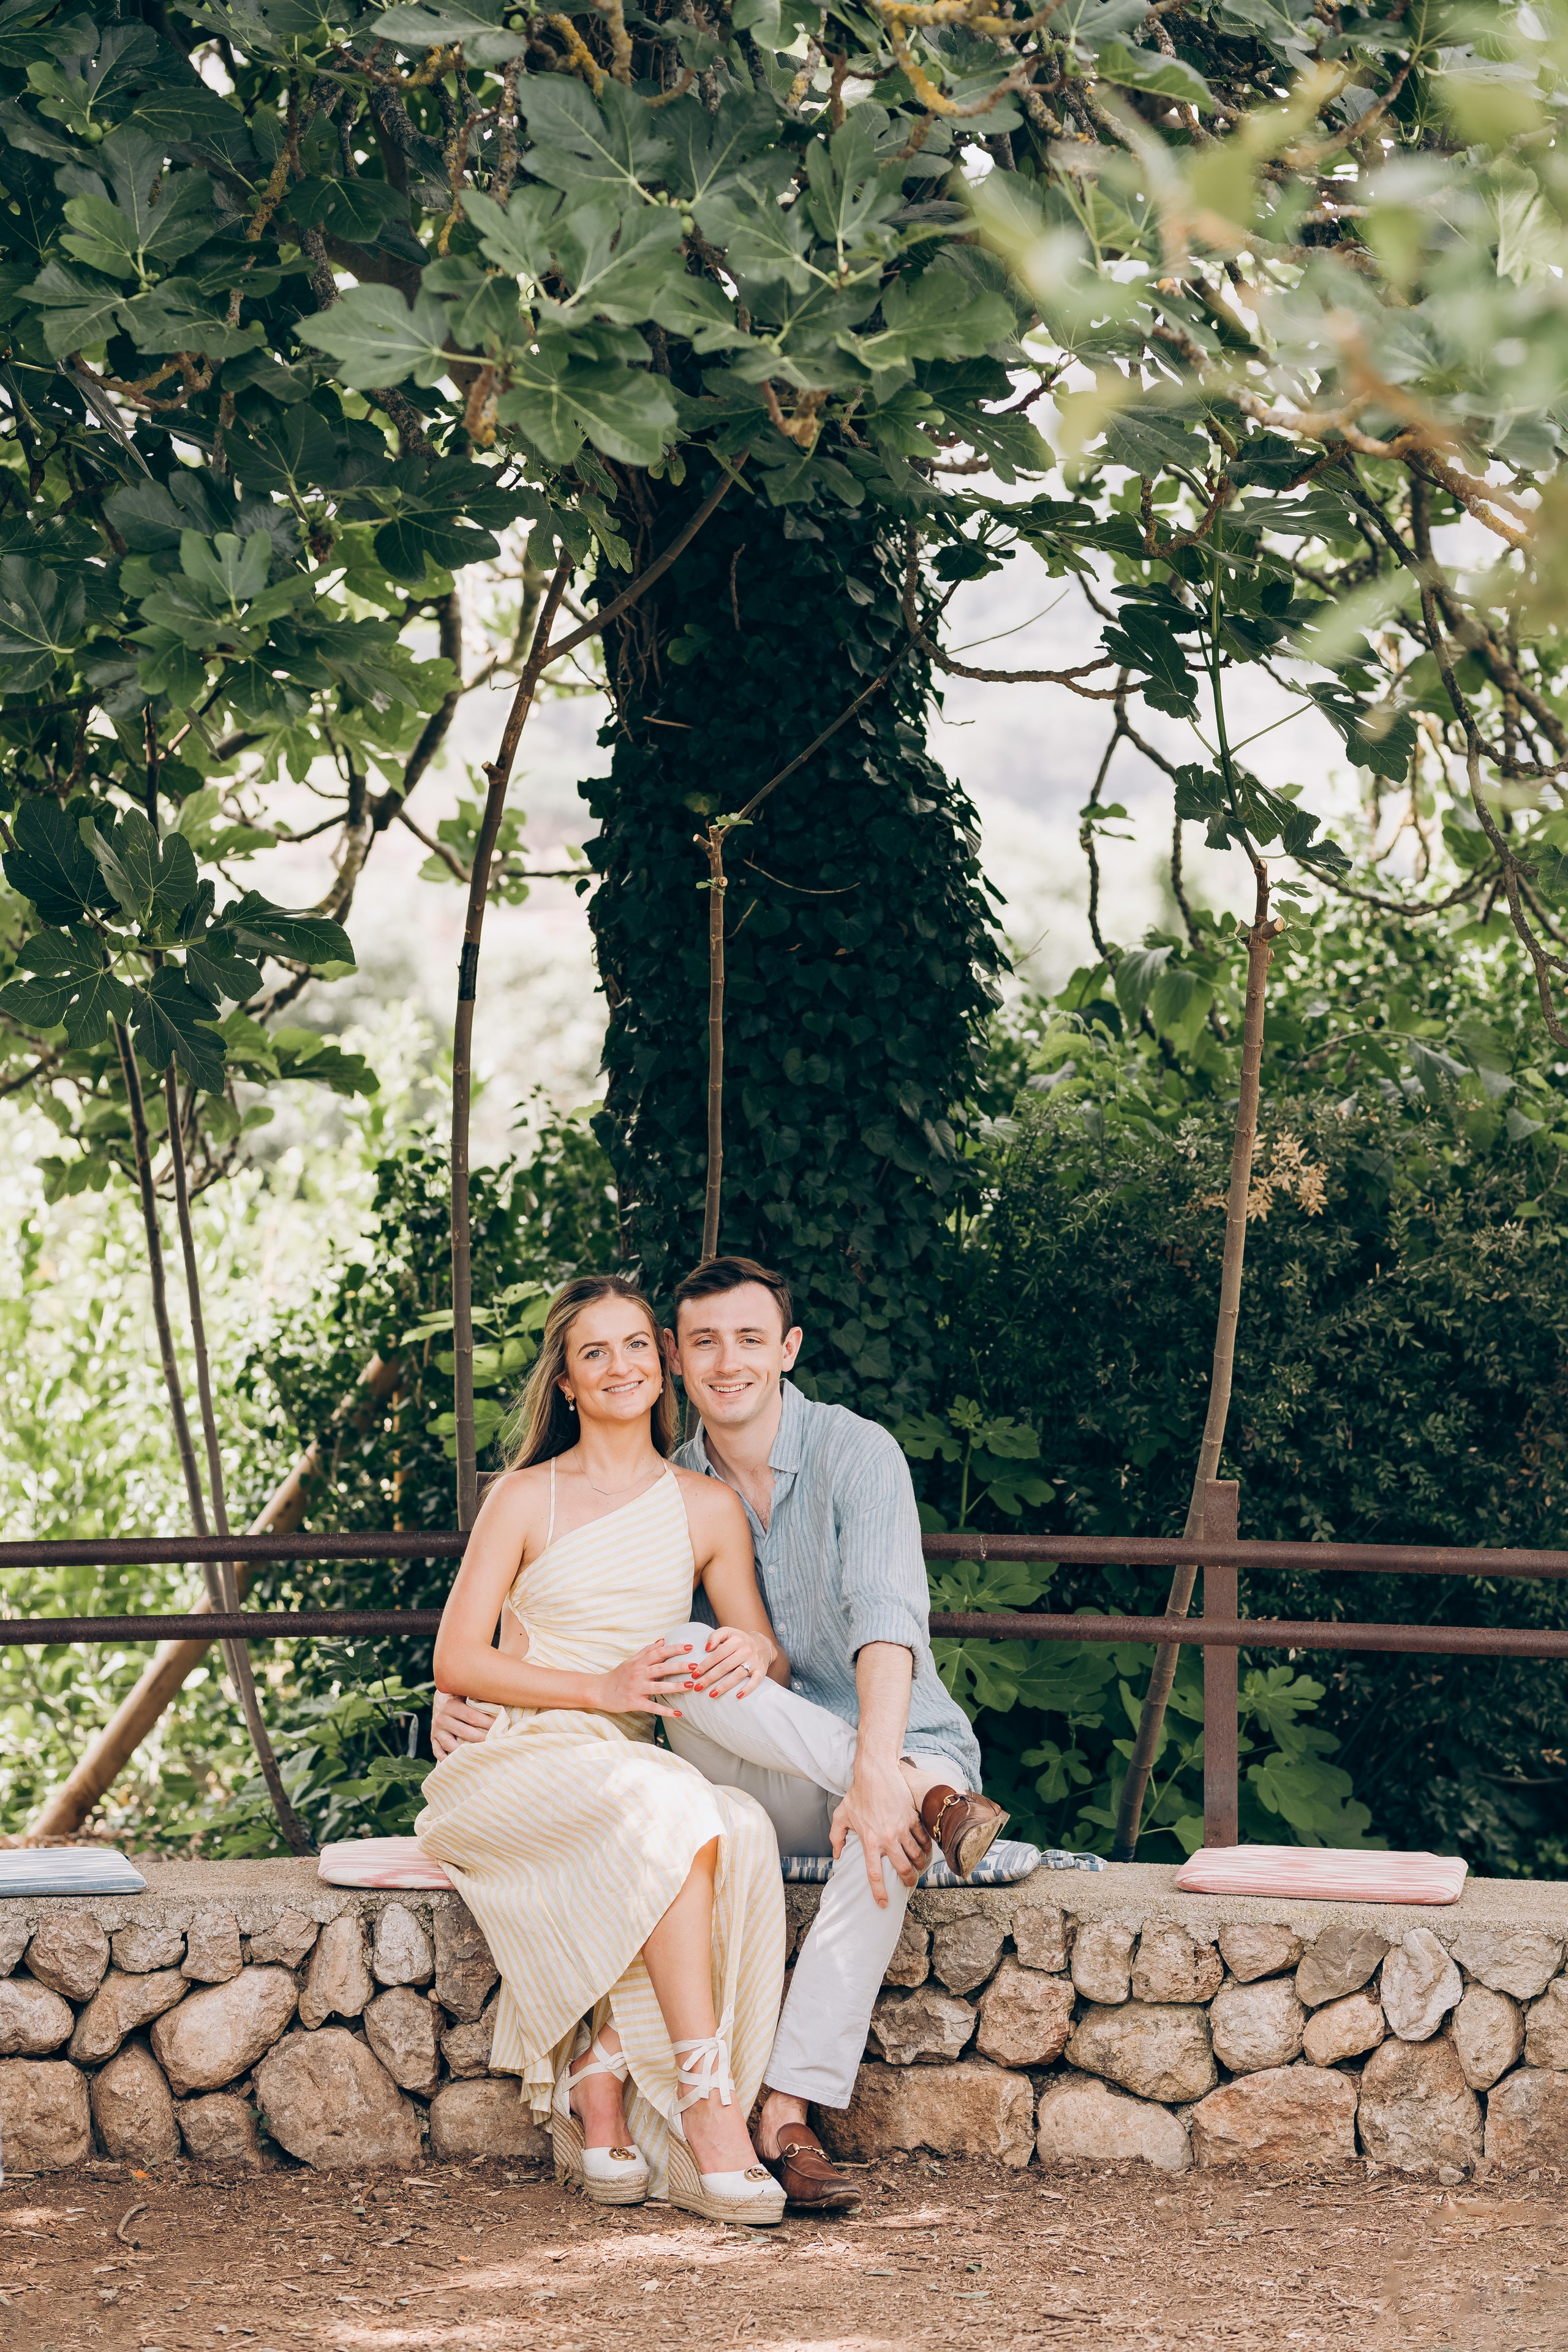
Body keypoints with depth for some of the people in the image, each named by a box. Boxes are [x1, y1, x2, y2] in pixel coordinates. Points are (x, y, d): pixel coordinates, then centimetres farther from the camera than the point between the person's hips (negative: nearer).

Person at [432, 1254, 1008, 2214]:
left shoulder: (856, 1453, -10)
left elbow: (887, 1617, -25)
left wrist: (878, 1770, -42)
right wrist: (462, 1694, -9)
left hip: (901, 1745, -4)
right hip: (763, 1796, 4)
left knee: (883, 1838, -40)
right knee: (685, 1658, -26)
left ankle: (789, 2115, -41)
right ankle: (932, 1797, -33)